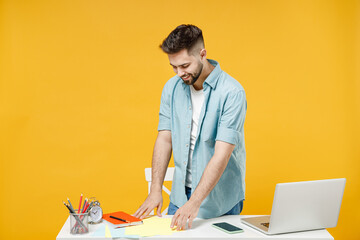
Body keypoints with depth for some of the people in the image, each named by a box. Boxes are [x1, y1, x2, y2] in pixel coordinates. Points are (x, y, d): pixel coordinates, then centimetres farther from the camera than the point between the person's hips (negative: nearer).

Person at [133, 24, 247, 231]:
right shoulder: (172, 88, 0)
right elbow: (164, 139, 0)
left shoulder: (232, 92, -19)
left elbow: (222, 154, -24)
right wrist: (156, 190, -7)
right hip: (180, 196, 5)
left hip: (220, 201, -4)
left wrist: (194, 203, -28)